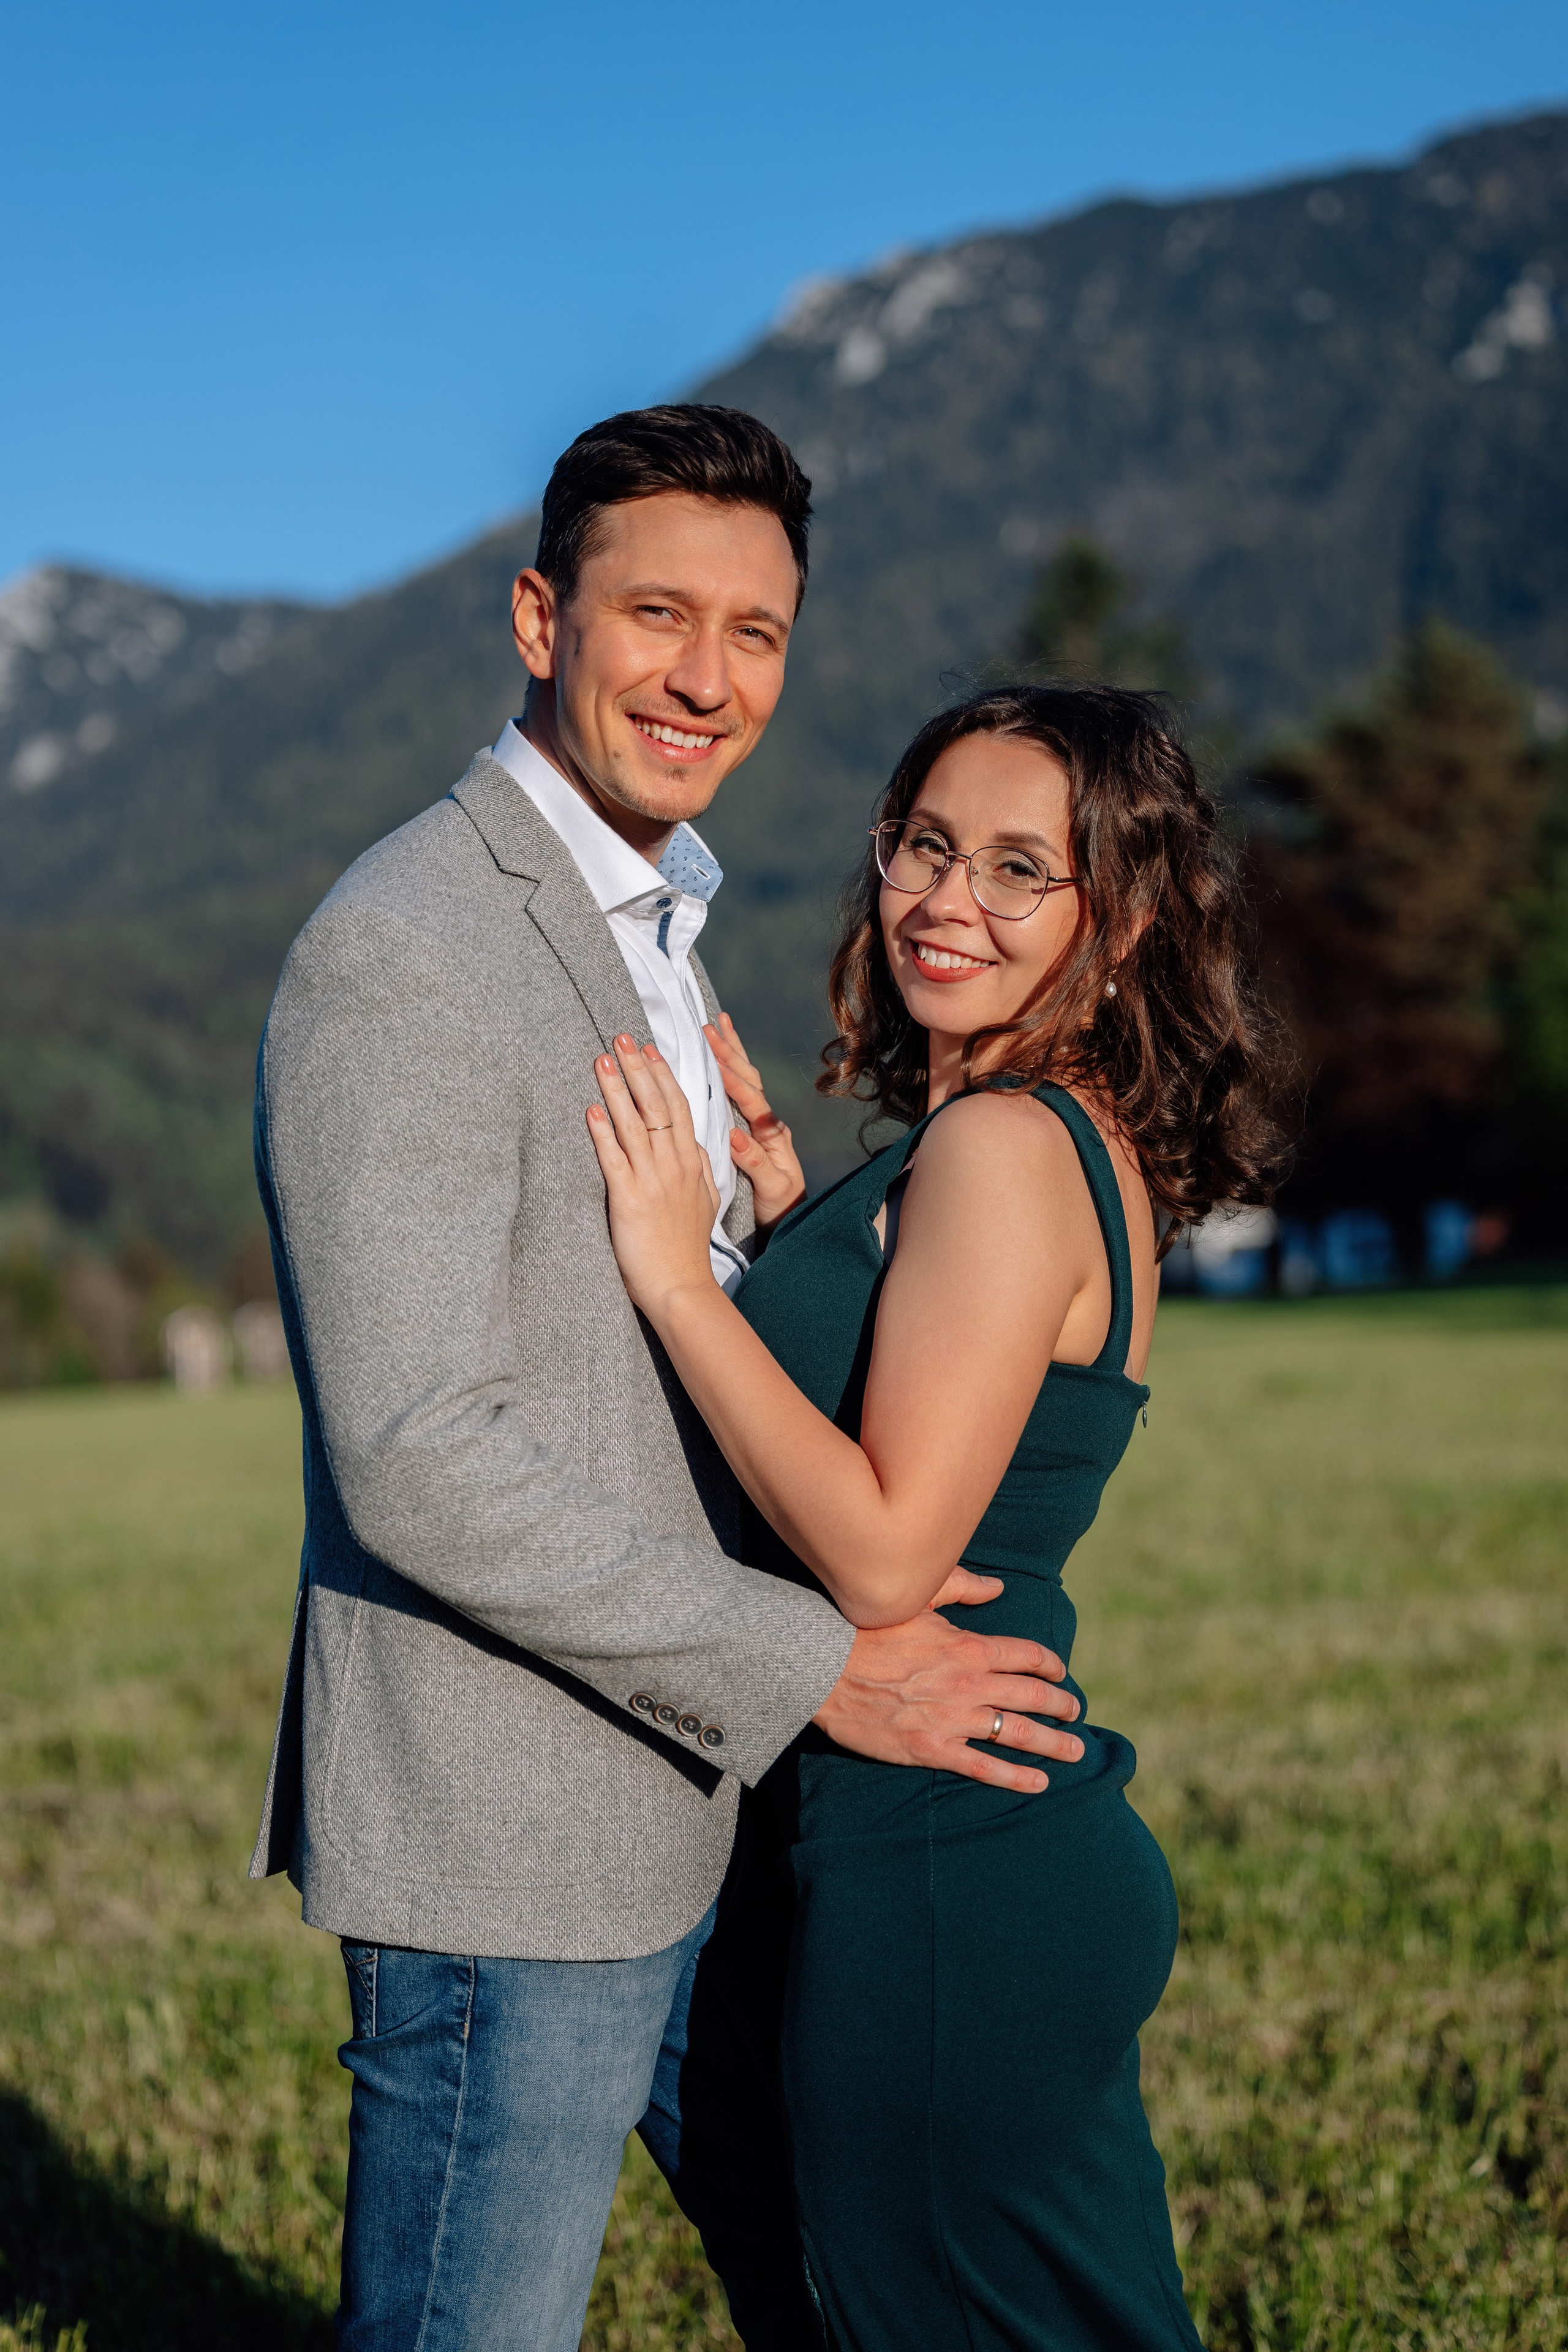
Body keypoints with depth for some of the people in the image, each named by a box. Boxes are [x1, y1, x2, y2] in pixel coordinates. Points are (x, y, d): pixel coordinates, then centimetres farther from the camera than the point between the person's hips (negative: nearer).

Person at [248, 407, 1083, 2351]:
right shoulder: (400, 954, -19)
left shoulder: (648, 931, 14)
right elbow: (417, 1466, -24)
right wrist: (820, 1670, -19)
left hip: (692, 1808, 9)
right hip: (508, 1841, -9)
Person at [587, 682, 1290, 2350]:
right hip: (1038, 1846, 10)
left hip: (944, 1884, -10)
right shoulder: (1089, 1147, 12)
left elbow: (885, 1555, -24)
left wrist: (676, 1270, -18)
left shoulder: (1003, 1146, -18)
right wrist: (783, 1207, 9)